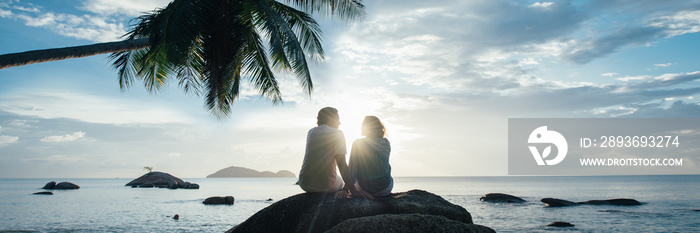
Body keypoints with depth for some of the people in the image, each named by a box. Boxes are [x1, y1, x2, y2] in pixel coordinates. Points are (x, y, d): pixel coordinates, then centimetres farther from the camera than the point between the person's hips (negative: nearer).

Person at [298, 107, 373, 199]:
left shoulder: (310, 132, 4)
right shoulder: (337, 134, -12)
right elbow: (342, 165, -20)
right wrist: (354, 191, -20)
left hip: (304, 184, 4)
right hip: (326, 187, -4)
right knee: (342, 181, 31)